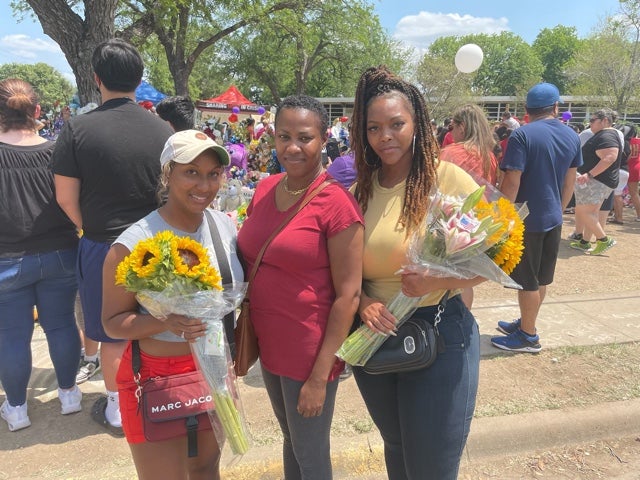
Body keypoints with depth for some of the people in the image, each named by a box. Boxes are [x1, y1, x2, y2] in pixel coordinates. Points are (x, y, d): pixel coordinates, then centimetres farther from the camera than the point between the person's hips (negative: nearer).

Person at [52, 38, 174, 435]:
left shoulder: (78, 129, -10)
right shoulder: (163, 130, -5)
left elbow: (66, 197, -7)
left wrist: (89, 228, 10)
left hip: (103, 246, -1)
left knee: (111, 333, 13)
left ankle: (116, 410, 29)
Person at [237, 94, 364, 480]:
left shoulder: (336, 203, -18)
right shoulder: (265, 190, 1)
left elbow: (348, 295, -18)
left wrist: (320, 375, -16)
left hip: (310, 354, -6)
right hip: (269, 345, 6)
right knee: (292, 440, 26)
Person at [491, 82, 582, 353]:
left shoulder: (523, 135, -16)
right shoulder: (571, 136, 5)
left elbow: (512, 182, -21)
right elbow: (570, 181, 12)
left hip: (527, 219, -7)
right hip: (553, 218, 7)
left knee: (527, 280, 4)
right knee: (541, 278, 17)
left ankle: (528, 336, 16)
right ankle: (526, 323, 33)